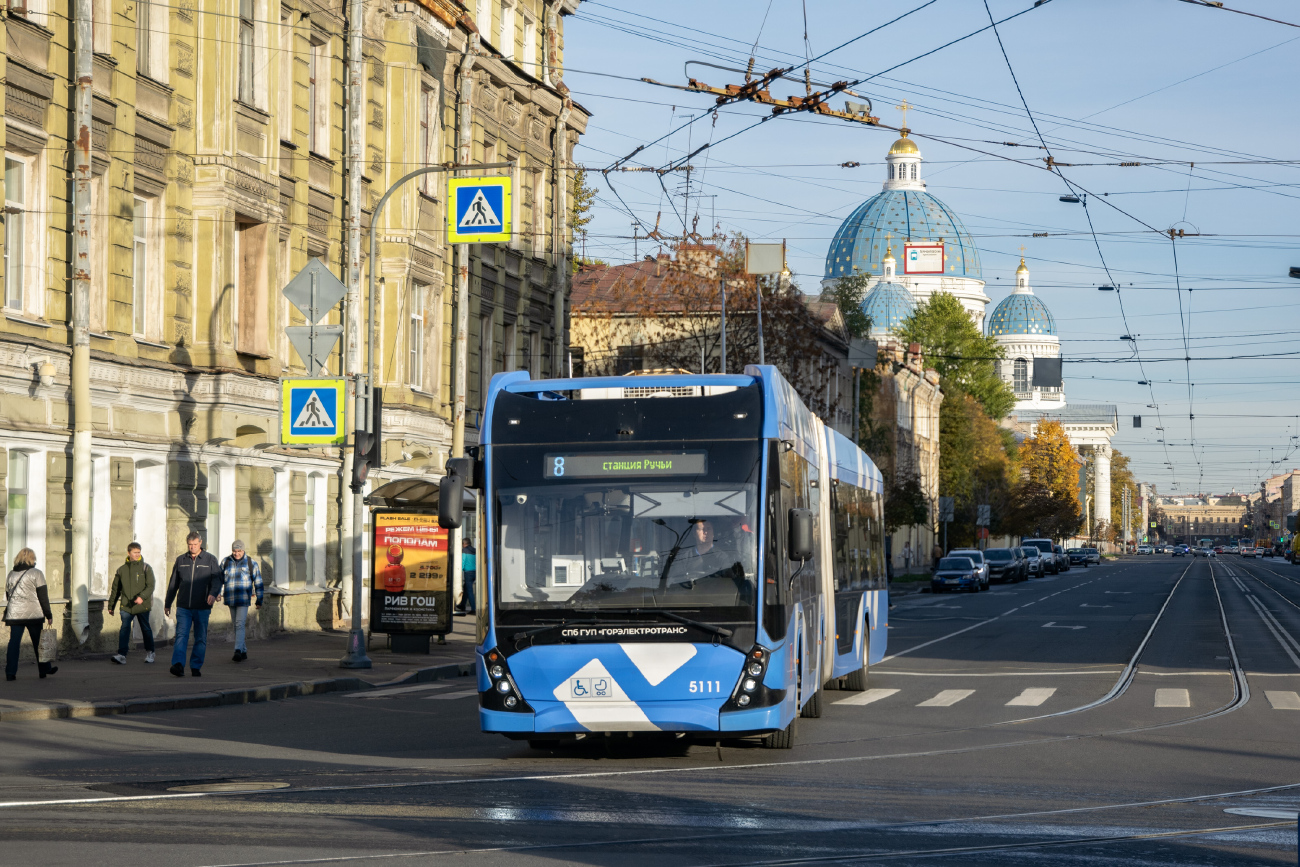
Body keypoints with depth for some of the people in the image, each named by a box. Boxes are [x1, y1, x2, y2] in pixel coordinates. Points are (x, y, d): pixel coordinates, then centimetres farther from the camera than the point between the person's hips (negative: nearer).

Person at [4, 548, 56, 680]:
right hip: (33, 614, -4)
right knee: (39, 642, 9)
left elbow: (8, 595, 17)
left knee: (14, 643, 2)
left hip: (14, 615, 4)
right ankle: (44, 669, 19)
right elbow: (43, 596, -5)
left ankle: (10, 672, -5)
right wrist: (48, 615, -1)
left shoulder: (11, 575, 12)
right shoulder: (36, 573, -3)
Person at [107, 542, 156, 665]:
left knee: (146, 629, 12)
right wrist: (111, 606, 17)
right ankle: (122, 655, -18)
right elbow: (115, 589, 16)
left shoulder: (146, 568, 1)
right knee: (124, 629, -12)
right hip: (126, 606, 1)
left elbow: (150, 586, -8)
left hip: (142, 606, -1)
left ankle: (149, 652, 31)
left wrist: (142, 596, -25)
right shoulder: (121, 570, 8)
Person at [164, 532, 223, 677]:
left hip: (202, 607, -1)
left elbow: (217, 579, -5)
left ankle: (196, 667, 12)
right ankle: (178, 664, -24)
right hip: (183, 607, 1)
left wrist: (213, 593, -25)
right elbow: (173, 583, 19)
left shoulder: (210, 560, 5)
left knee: (201, 639, 3)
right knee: (181, 635, -13)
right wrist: (167, 604, 21)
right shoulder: (181, 560, 12)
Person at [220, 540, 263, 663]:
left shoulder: (251, 563, -1)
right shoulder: (225, 562, 7)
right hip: (230, 598, 4)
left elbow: (258, 582, 4)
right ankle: (244, 652, 18)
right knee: (236, 625, 9)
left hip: (244, 598, -4)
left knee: (240, 624, -16)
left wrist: (259, 600, 5)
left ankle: (238, 651, -22)